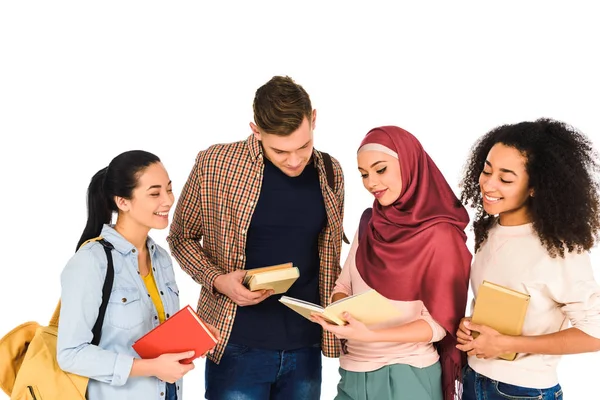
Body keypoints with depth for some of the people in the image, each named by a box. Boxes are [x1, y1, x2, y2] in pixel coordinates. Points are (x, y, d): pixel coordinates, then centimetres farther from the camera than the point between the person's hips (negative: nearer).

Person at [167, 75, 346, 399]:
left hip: (306, 348, 3)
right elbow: (182, 237, 1)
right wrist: (217, 280, -15)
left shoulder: (330, 172, 1)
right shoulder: (214, 164, -10)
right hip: (238, 347, -3)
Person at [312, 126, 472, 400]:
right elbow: (343, 285, 9)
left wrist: (370, 335, -26)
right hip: (353, 371, 5)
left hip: (406, 375, -5)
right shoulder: (369, 223, 4)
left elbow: (439, 323, -14)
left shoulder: (440, 234, -14)